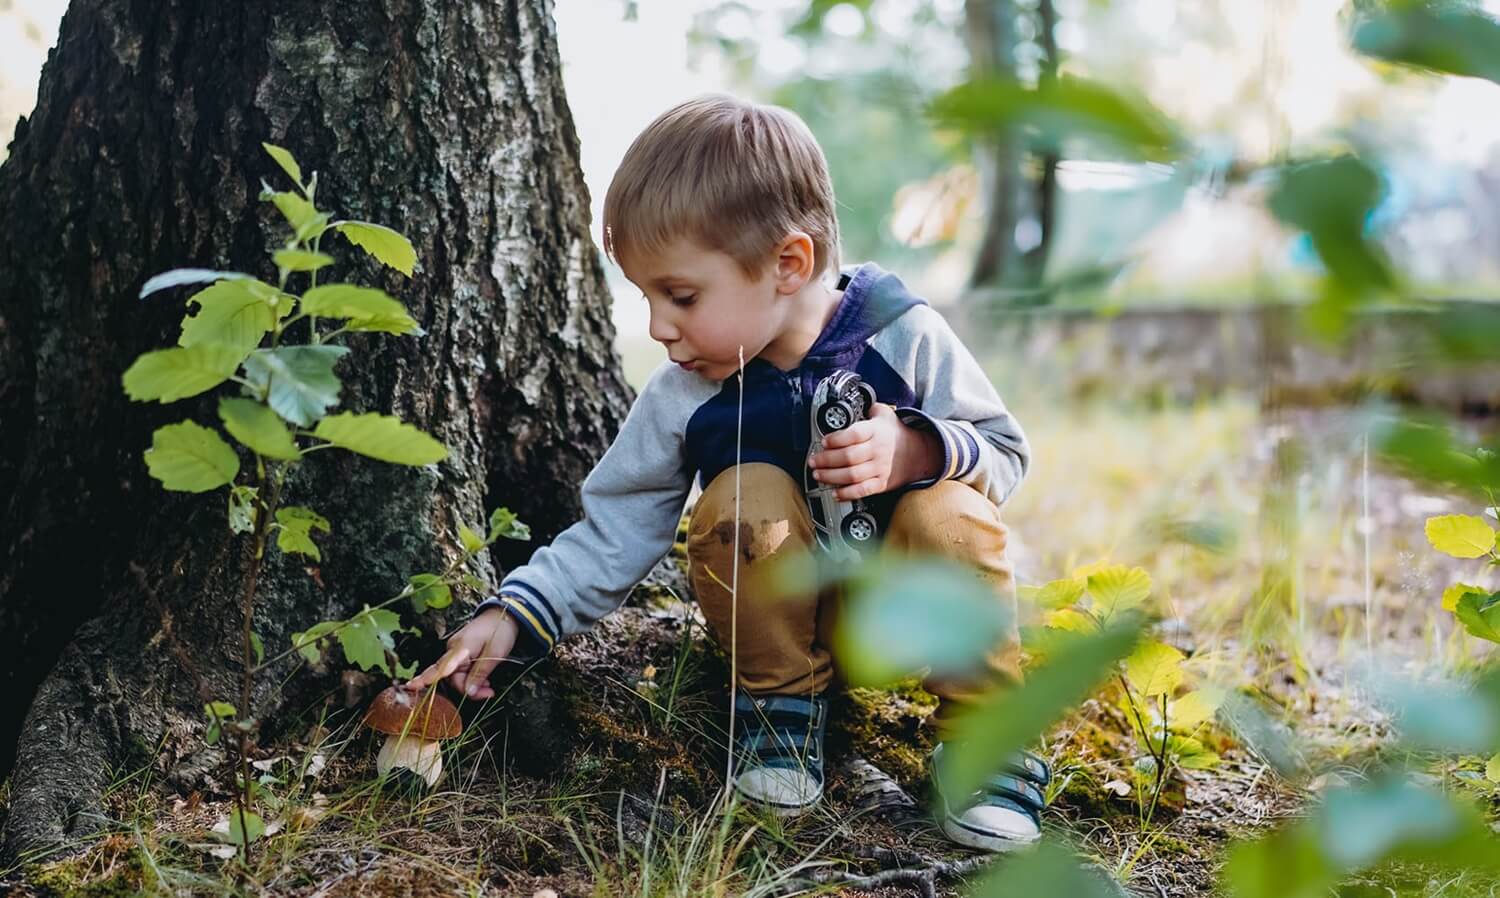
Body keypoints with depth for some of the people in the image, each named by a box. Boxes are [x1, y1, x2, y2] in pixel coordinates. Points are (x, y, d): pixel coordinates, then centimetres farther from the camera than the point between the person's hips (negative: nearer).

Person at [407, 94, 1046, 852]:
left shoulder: (907, 339, -15)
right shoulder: (682, 399, -10)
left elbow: (1006, 453, -9)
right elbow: (613, 535, -5)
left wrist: (917, 449, -30)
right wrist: (514, 614, -18)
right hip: (779, 615, 1)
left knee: (946, 511, -31)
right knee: (747, 498, -28)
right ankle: (782, 704, -5)